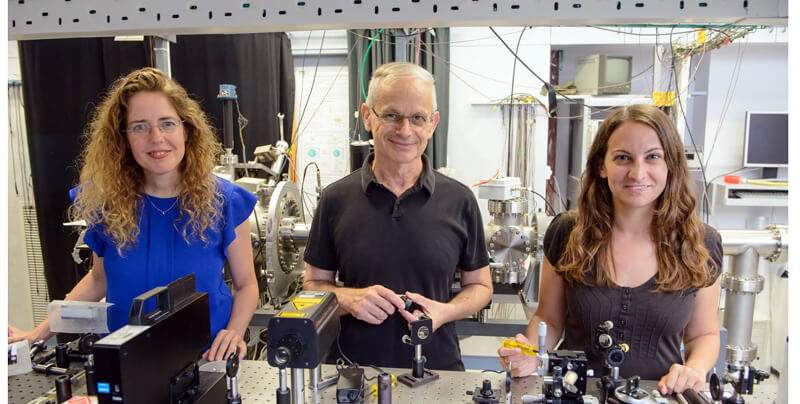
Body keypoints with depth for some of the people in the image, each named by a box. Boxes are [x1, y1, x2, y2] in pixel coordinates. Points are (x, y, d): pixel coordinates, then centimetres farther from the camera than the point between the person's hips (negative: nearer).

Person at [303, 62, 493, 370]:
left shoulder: (459, 200, -1)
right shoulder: (336, 199, -1)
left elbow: (480, 286, 8)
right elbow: (313, 284, 6)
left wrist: (444, 311, -10)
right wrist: (348, 299, -13)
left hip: (438, 369, 0)